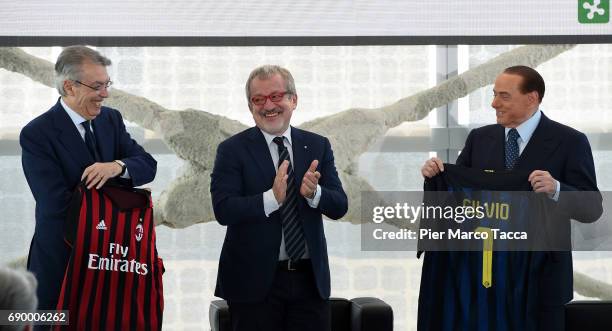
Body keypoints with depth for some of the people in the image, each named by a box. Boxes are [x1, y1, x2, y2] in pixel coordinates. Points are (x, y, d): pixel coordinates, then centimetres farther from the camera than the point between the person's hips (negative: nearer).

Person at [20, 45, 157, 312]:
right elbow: (57, 205, -19)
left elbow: (148, 165, 1)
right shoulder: (36, 135, -13)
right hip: (62, 260, -5)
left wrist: (117, 166, -22)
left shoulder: (111, 119, 7)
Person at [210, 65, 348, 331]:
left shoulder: (318, 146, 7)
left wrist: (314, 193, -20)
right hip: (255, 280, -3)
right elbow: (223, 210, -14)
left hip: (310, 278, 3)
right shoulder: (232, 150, -3)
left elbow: (339, 207, 2)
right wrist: (272, 198, -28)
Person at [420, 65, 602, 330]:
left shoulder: (569, 142, -6)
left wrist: (556, 189, -29)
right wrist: (435, 174, -10)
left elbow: (592, 209, -11)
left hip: (541, 275, -3)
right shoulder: (479, 138, 7)